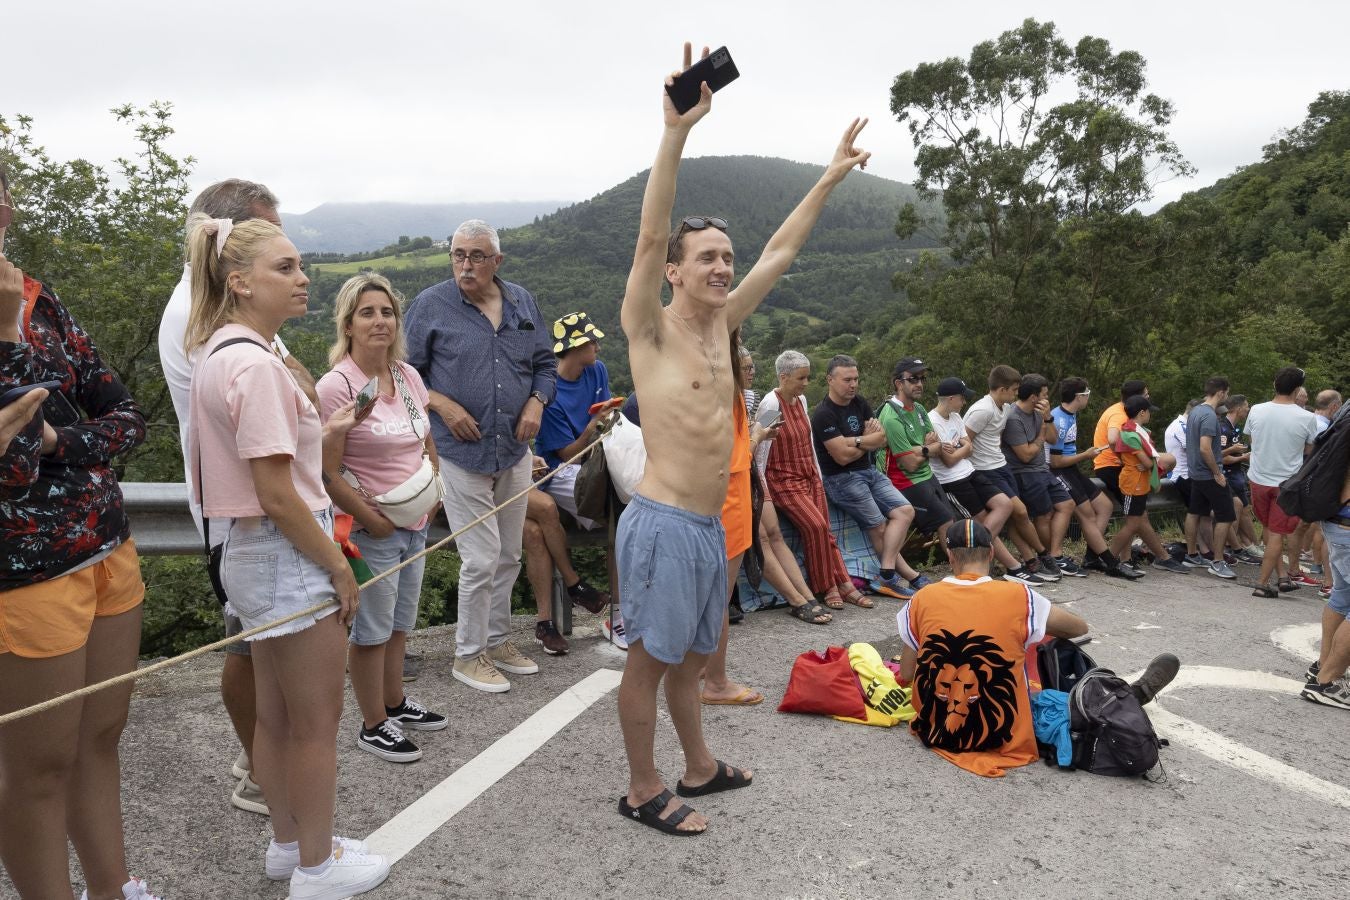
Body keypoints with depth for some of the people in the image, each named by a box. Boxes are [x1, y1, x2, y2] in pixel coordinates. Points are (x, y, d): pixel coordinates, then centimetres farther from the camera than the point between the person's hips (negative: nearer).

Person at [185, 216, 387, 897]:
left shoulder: (218, 354, 9)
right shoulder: (256, 365, -22)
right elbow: (276, 493, -22)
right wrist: (338, 566, -14)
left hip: (251, 554, 10)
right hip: (288, 558, -10)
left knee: (275, 715, 21)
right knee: (316, 724, 6)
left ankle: (289, 842, 37)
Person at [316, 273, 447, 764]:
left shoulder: (408, 375, 3)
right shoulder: (337, 385, -18)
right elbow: (328, 473, -19)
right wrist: (373, 520, -15)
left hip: (415, 525, 7)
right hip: (371, 530, -7)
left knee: (399, 623, 22)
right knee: (372, 630, 8)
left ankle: (395, 703, 40)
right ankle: (373, 726, 24)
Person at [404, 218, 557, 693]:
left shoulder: (522, 302, 8)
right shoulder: (431, 305, -5)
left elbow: (545, 363, 16)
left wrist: (537, 402, -2)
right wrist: (443, 405, -15)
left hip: (515, 450, 5)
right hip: (461, 452, -5)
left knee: (508, 557, 15)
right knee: (482, 560, -4)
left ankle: (497, 640, 32)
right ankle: (468, 654, 14)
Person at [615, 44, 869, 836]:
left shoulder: (720, 323, 11)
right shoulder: (651, 328, -8)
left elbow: (782, 251, 17)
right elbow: (651, 236, -22)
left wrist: (832, 176, 21)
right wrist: (676, 133, -32)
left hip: (711, 524, 7)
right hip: (664, 522, -7)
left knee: (693, 656, 20)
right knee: (652, 659, 5)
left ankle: (700, 768, 36)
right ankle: (643, 790, 20)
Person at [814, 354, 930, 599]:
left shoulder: (860, 404, 9)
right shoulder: (823, 415, -15)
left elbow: (882, 439, 2)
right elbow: (843, 456, -19)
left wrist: (856, 441, -18)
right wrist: (868, 440, -4)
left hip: (869, 471, 8)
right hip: (842, 478, -8)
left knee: (905, 511, -6)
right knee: (879, 528, -8)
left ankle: (887, 575, -10)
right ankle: (909, 575, 0)